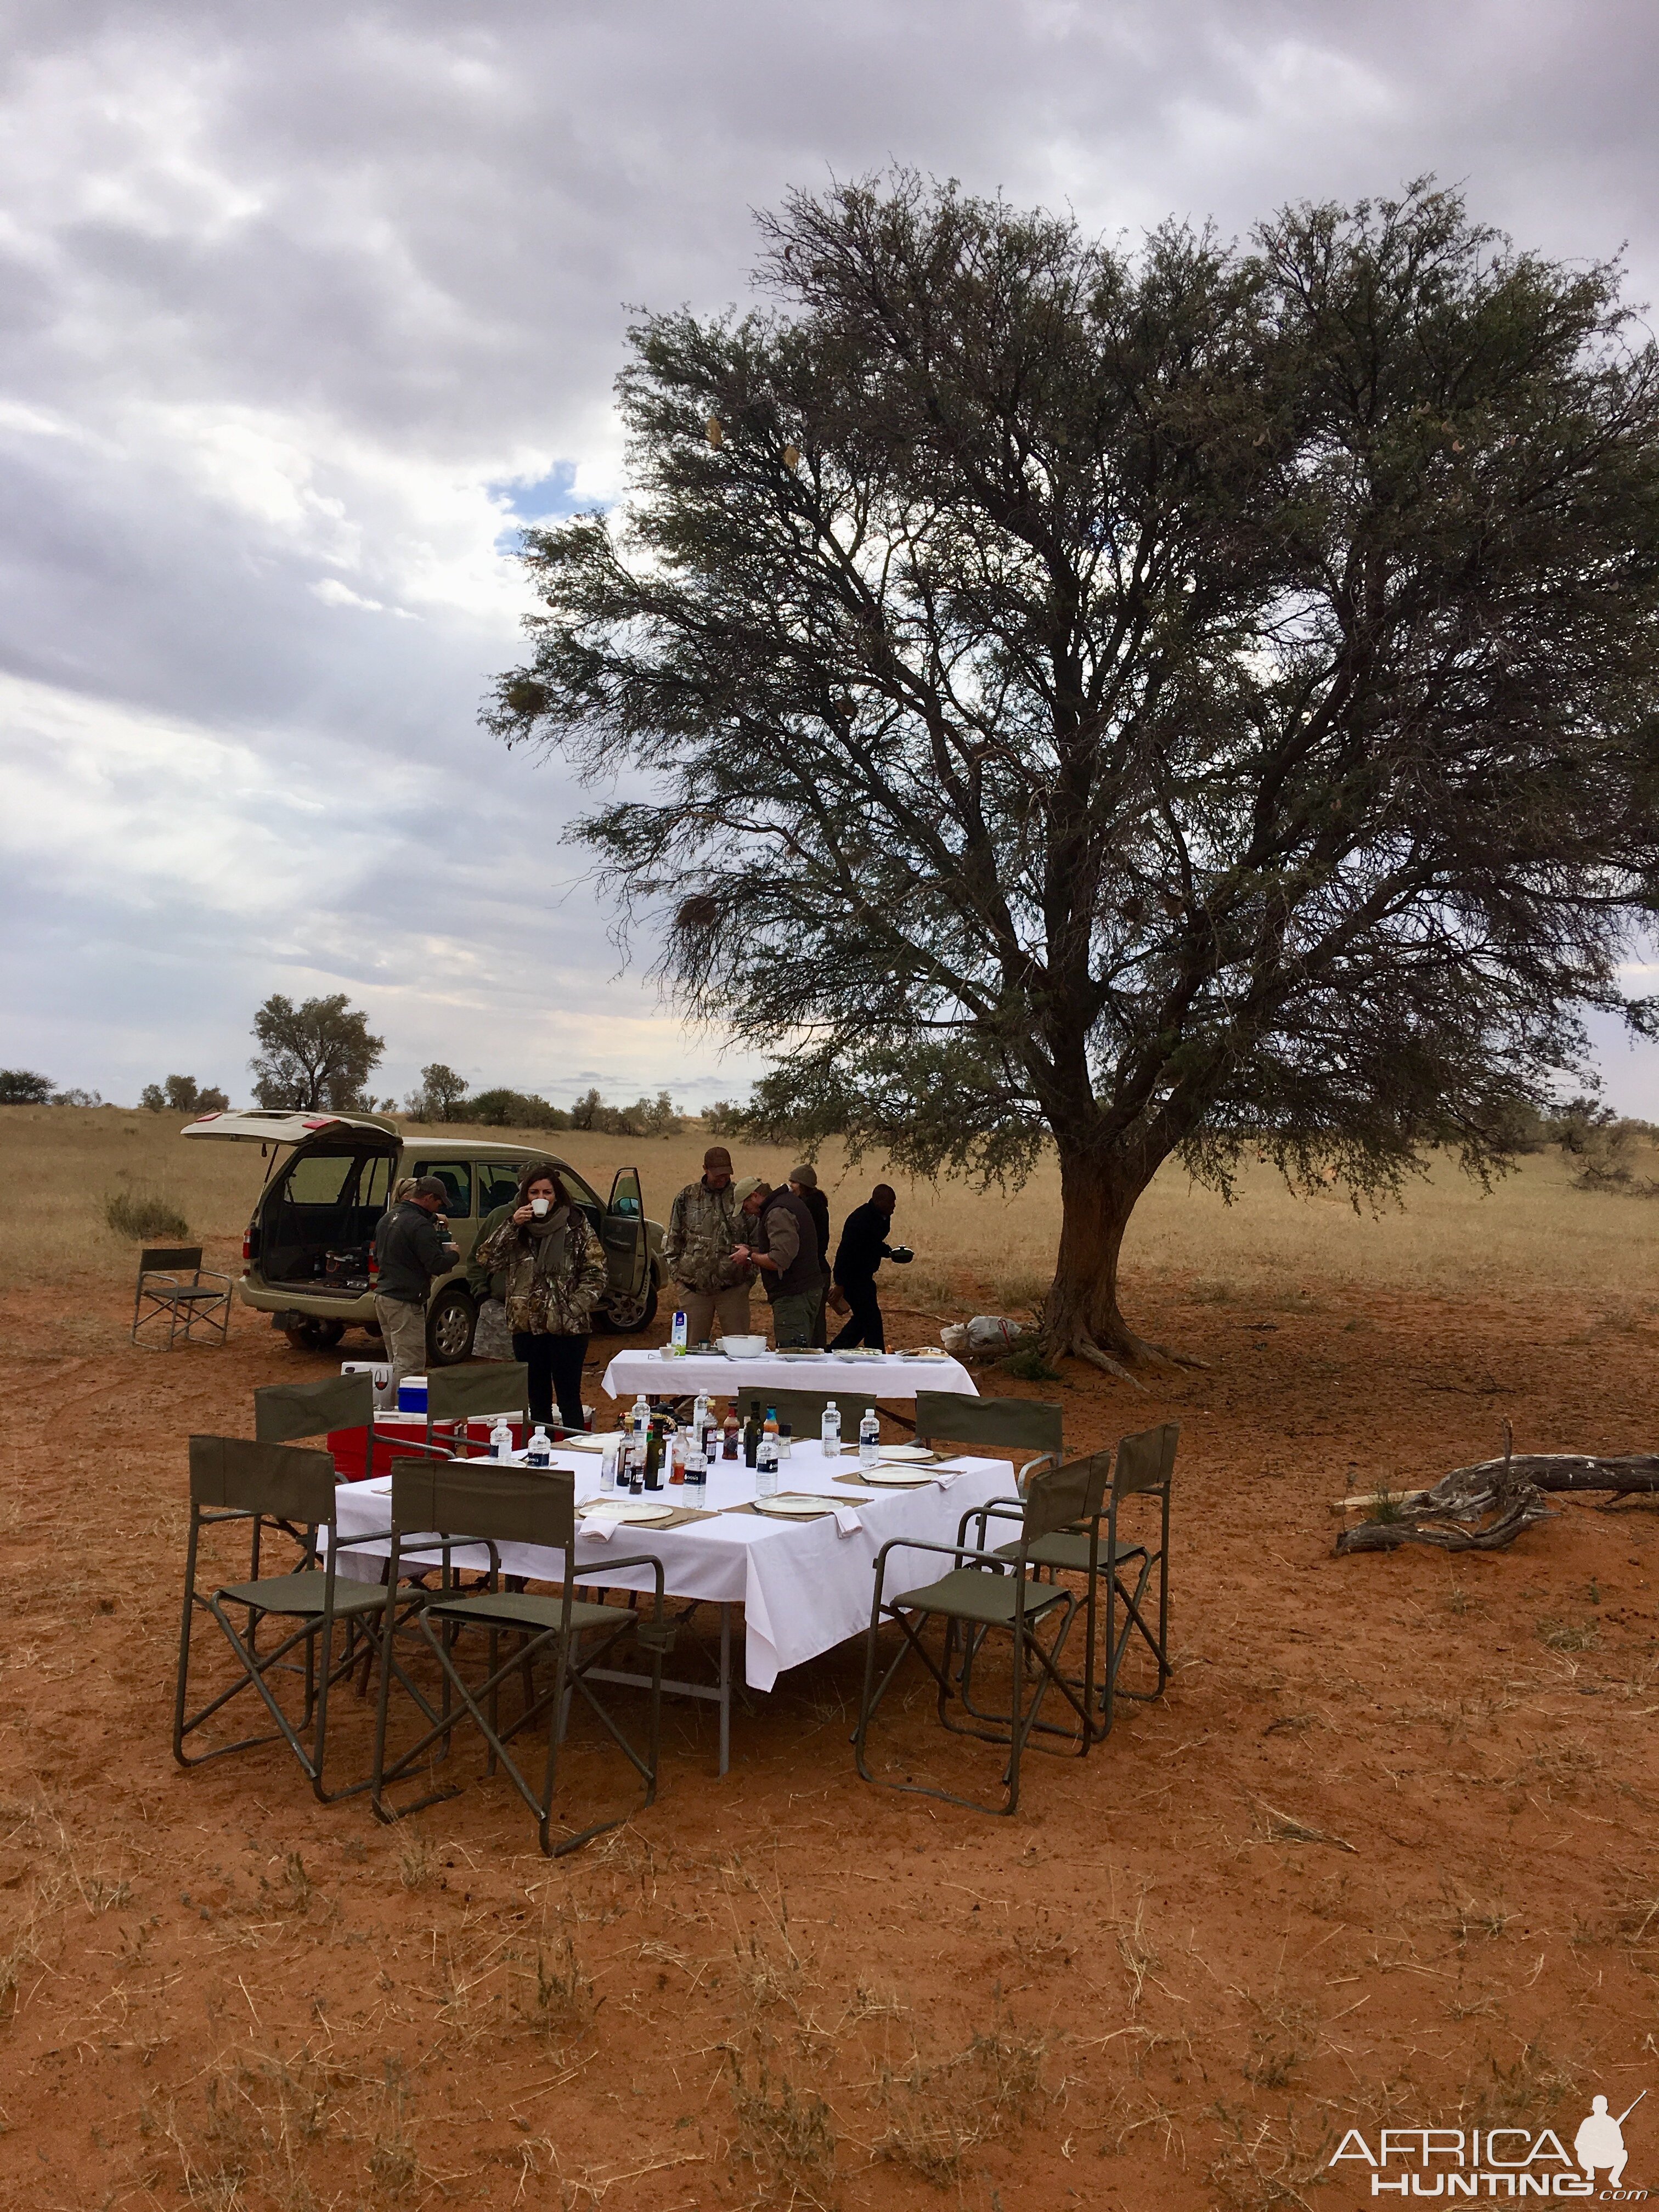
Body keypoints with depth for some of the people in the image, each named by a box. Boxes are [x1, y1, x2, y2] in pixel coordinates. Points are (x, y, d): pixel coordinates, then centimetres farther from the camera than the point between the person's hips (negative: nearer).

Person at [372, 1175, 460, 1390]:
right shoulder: (419, 1225, -18)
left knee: (396, 1362, 18)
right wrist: (453, 1254, 0)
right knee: (410, 1365, -6)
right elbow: (436, 1265, -21)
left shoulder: (387, 1219, 12)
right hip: (405, 1303, -10)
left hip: (383, 1297, 10)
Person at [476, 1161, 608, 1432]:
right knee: (537, 1402, 12)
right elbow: (485, 1260, -3)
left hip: (567, 1328, -3)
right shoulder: (516, 1227, 8)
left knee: (569, 1400, -1)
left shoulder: (576, 1227, -1)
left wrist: (574, 1308, -12)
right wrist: (511, 1226, -12)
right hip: (526, 1326, 3)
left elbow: (595, 1273, -1)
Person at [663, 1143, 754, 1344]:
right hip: (693, 1287, 1)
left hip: (733, 1288, -1)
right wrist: (677, 1276, 6)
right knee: (692, 1346, 7)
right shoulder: (687, 1197, 7)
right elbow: (673, 1241, 12)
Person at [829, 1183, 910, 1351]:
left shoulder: (883, 1218, 6)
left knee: (863, 1318, 15)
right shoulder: (860, 1219, -24)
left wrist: (890, 1251, 5)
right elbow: (846, 1251, -26)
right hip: (852, 1276, -10)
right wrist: (840, 1284, -27)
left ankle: (833, 1352, 24)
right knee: (872, 1321, -6)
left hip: (864, 1275, 10)